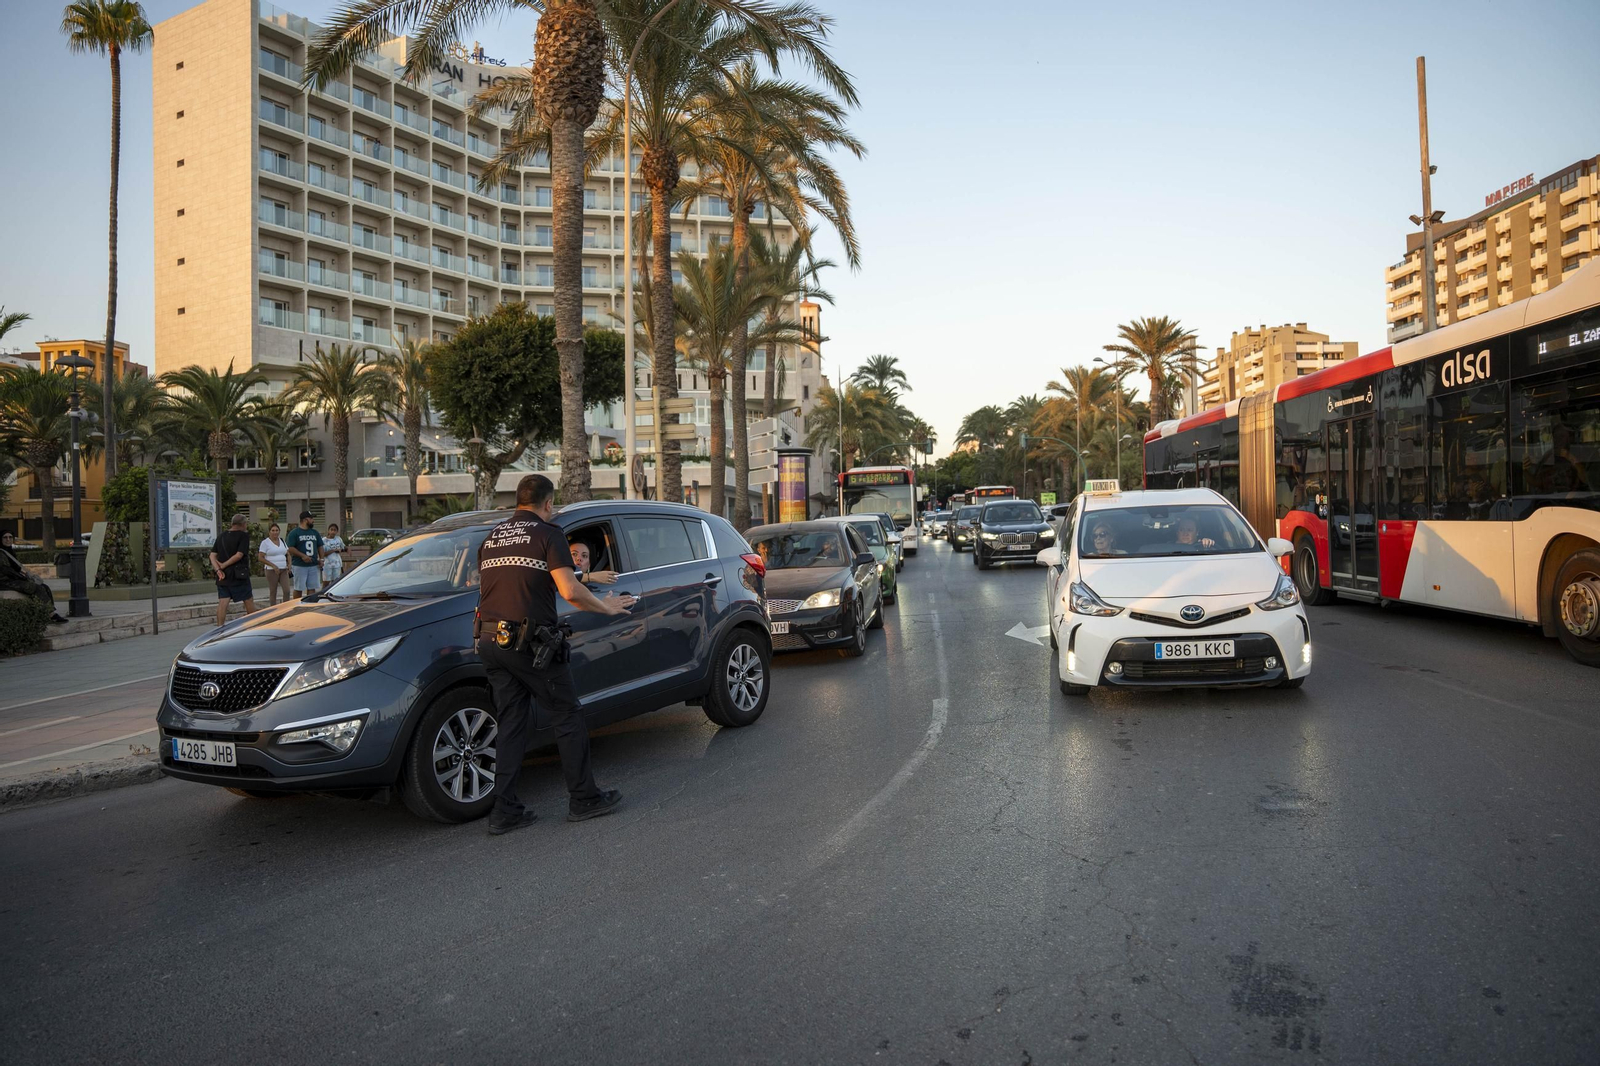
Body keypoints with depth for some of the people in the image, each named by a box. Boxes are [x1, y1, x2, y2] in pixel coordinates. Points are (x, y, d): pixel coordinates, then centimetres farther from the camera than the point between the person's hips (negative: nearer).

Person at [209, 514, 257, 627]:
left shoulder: (221, 536, 11)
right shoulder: (243, 535, -7)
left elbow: (212, 555, 3)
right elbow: (239, 555, -17)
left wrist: (218, 569, -8)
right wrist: (223, 565, -9)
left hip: (223, 576, 5)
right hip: (239, 575, -5)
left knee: (223, 602, 1)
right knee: (248, 601, 8)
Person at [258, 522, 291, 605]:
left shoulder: (282, 541, 14)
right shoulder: (265, 542, -3)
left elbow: (288, 554, 19)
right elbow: (261, 558, -8)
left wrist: (289, 564, 1)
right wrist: (273, 566, -17)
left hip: (284, 570, 4)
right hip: (271, 570, -4)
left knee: (287, 591, -6)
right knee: (273, 592, 0)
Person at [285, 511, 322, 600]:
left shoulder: (315, 532, 14)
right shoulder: (294, 533, -2)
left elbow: (320, 547, 17)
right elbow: (290, 548, -9)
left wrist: (321, 559, 2)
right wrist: (302, 556, -20)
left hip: (314, 565, 5)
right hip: (299, 566, -5)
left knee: (312, 588, 5)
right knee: (298, 589, 2)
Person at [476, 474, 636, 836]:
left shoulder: (492, 537, 14)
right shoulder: (546, 534, -6)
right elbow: (570, 591, -15)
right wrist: (606, 606, 0)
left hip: (490, 640, 7)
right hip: (530, 641, -7)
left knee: (510, 725, 12)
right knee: (568, 719, 5)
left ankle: (505, 811, 12)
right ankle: (584, 799, 13)